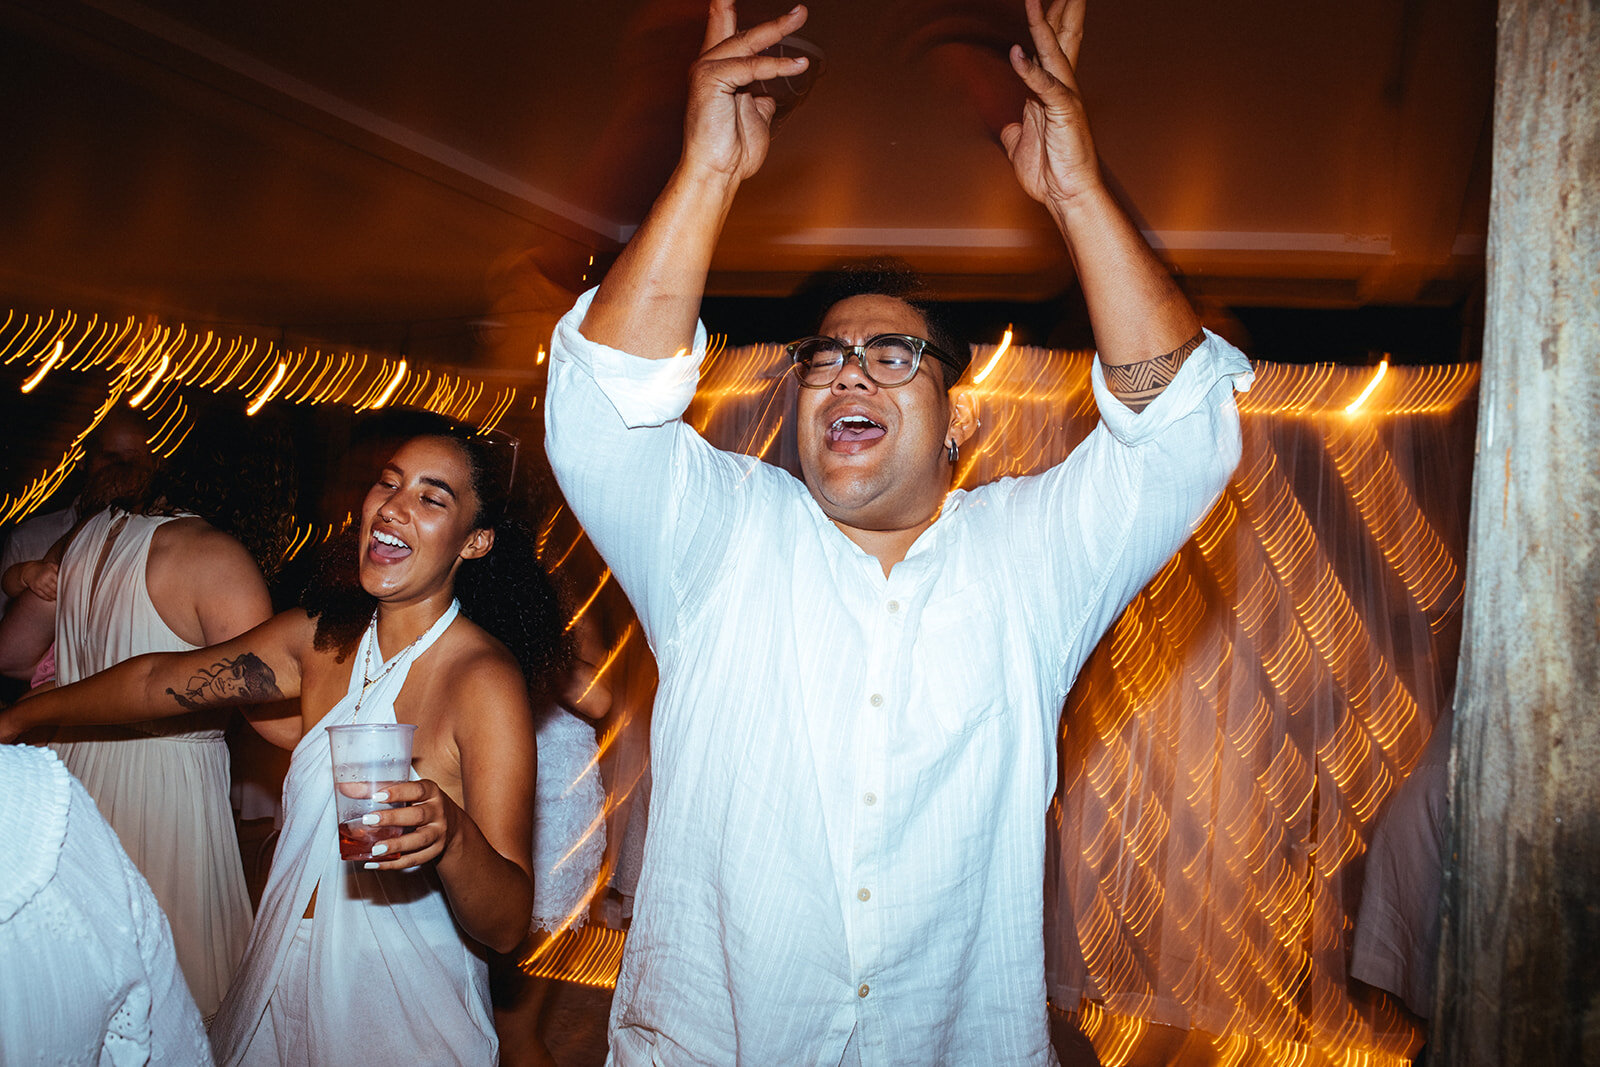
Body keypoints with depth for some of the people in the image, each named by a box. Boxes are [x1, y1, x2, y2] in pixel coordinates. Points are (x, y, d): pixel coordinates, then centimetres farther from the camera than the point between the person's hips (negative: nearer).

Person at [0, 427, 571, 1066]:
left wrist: (453, 836, -45)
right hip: (284, 982, 6)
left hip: (402, 1010, -6)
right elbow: (163, 680, 12)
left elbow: (506, 927, -26)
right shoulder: (321, 637, -4)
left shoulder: (485, 681, -23)